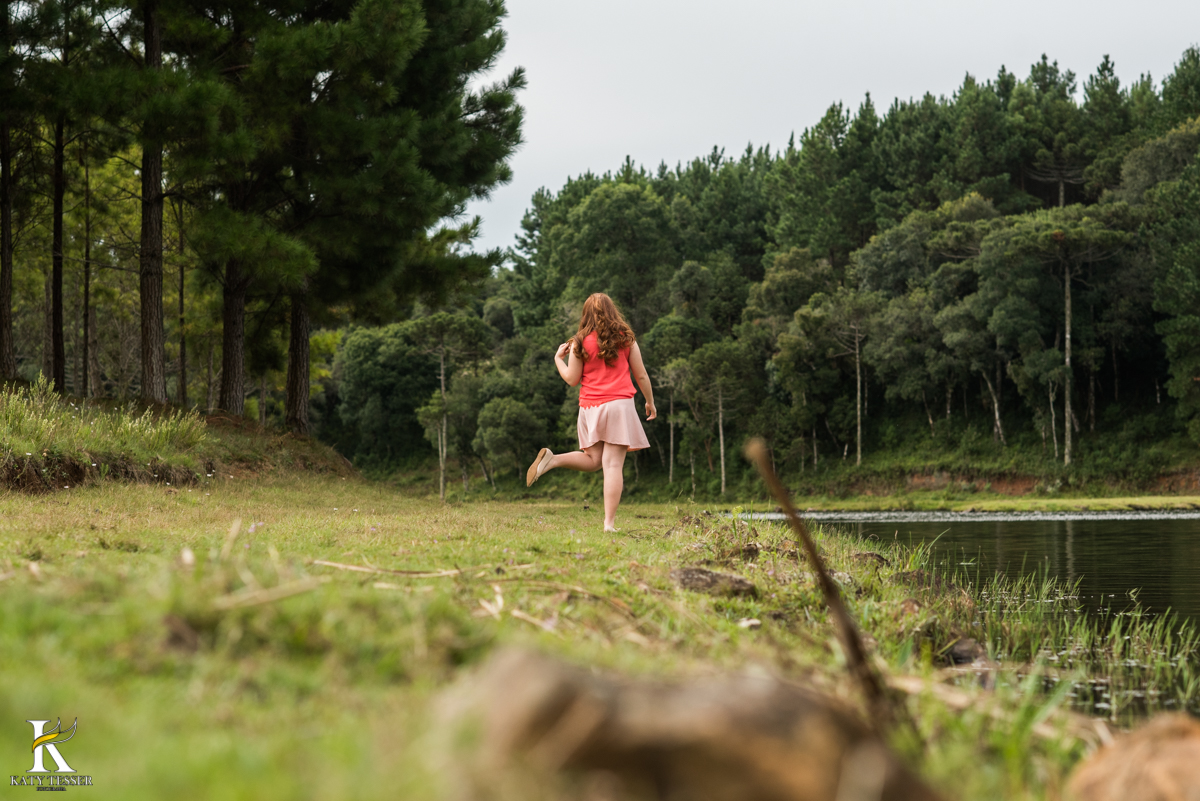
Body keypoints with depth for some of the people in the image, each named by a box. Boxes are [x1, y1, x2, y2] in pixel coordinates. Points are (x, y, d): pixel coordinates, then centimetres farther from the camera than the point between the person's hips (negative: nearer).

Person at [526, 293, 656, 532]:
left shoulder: (581, 342, 2)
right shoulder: (625, 339, 3)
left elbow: (572, 379, 3)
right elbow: (641, 375, 8)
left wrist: (558, 358, 20)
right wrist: (650, 402, 21)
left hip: (590, 407, 2)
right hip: (618, 404, -2)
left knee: (593, 460, 19)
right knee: (613, 464, -6)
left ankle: (552, 459, -7)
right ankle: (609, 523, -13)